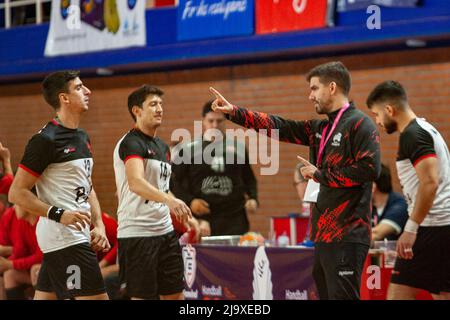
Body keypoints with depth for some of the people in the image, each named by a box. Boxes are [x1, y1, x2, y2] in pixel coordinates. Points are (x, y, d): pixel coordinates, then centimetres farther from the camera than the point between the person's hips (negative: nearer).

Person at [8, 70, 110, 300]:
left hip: (79, 235, 9)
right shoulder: (46, 139, -12)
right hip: (63, 237, -9)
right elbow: (16, 193, -13)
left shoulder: (82, 137, 15)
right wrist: (59, 214, -21)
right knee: (96, 298, -11)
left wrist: (99, 225, 9)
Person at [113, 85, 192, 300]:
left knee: (175, 294, 9)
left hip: (165, 232, 9)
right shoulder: (131, 143, -13)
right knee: (142, 296, -5)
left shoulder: (162, 147, 15)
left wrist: (187, 217, 20)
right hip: (137, 233, -9)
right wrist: (169, 199, -46)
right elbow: (136, 183, -31)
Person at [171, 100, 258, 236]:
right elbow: (175, 181, 5)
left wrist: (253, 198, 7)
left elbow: (249, 178, 24)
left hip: (235, 219, 2)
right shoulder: (188, 149, 5)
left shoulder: (237, 147, 13)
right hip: (202, 218, -2)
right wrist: (189, 201, -9)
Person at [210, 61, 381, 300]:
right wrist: (234, 112, 13)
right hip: (324, 234, 9)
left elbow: (369, 169, -19)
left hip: (346, 237, -9)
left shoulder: (359, 124, -8)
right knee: (325, 293, 11)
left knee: (342, 295, -12)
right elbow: (277, 126, 18)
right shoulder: (320, 128, 17)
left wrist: (321, 175, -11)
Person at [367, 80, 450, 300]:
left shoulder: (412, 135, -12)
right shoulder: (427, 130, 19)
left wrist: (410, 228, -23)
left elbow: (430, 182, -23)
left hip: (432, 228, -10)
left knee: (398, 294, -9)